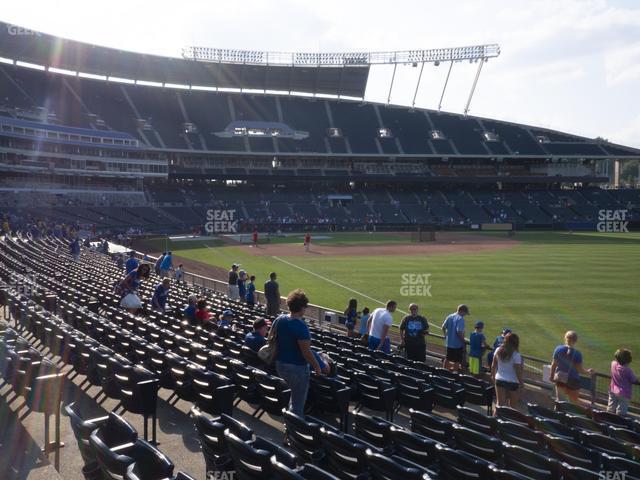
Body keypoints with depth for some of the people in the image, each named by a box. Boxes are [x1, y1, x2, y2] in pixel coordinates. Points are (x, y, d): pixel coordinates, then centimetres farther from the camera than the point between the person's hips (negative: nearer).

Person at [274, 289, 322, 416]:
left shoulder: (279, 320, -2)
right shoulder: (301, 326, -25)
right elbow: (306, 352, -23)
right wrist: (317, 367, -10)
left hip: (280, 364, 8)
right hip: (296, 367, -8)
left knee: (295, 393, 30)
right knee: (298, 401, 9)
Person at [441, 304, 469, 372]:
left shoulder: (450, 316, 4)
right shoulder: (460, 319, -19)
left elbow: (443, 327, 7)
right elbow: (459, 332, -26)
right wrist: (463, 340, -13)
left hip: (449, 342, 7)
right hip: (457, 344, -7)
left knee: (447, 359, 20)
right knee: (457, 361, 6)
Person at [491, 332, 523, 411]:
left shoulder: (498, 350, -2)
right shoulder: (516, 355, -17)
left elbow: (493, 365, 7)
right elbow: (518, 371, -14)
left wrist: (493, 375, 21)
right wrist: (521, 383, -3)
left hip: (499, 380, 4)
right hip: (512, 382, -4)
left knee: (499, 403, 9)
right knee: (513, 405, 11)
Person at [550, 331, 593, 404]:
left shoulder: (558, 349, -7)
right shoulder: (577, 353, -16)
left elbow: (553, 364, -2)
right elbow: (580, 369, -14)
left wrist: (552, 376, 9)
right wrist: (588, 372, 6)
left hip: (559, 379, 3)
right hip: (573, 381, -3)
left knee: (560, 400, 14)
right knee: (574, 402, 13)